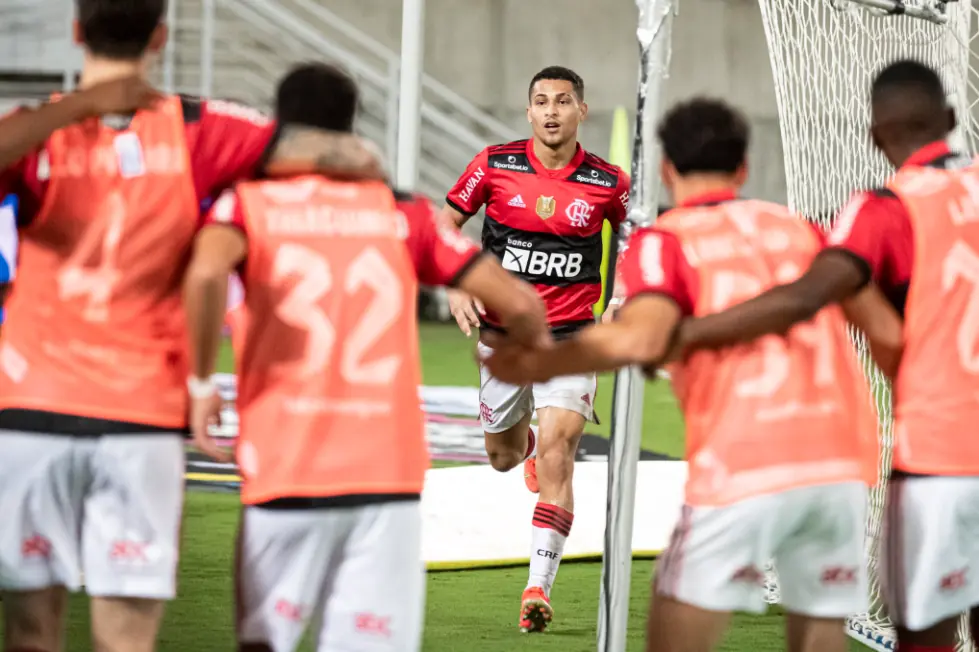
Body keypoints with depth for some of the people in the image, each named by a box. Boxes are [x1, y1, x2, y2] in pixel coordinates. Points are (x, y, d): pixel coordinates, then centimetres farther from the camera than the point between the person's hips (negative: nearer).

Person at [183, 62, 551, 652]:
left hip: (285, 473, -1)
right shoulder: (402, 213, 10)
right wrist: (535, 349, 28)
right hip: (388, 472, 1)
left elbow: (207, 271, -19)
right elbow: (518, 302, 6)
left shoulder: (249, 203, 5)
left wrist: (201, 382, -6)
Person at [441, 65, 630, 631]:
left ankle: (540, 586, -20)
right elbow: (443, 225, 6)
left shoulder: (607, 182, -5)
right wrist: (455, 289, -8)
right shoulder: (496, 165, -4)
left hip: (570, 334, -2)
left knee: (556, 454, -18)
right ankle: (528, 444, 57)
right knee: (503, 455, 17)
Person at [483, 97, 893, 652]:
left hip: (743, 467, -4)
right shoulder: (799, 228, 17)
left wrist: (538, 365, -5)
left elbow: (639, 339, -15)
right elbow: (888, 333, 10)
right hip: (842, 461, 4)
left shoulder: (665, 240, 4)